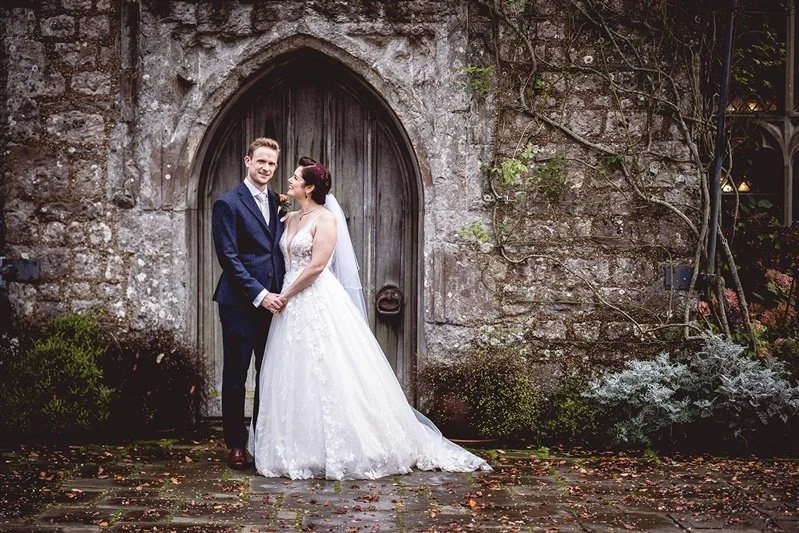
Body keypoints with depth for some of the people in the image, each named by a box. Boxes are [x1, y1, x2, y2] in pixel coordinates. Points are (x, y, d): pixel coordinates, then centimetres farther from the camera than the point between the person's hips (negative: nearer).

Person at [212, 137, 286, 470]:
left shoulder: (278, 204, 14)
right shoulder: (228, 203, -5)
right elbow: (229, 257, -10)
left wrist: (282, 293, 5)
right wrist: (259, 294, -15)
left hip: (271, 301, 5)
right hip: (240, 303, -5)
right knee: (236, 374, 3)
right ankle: (236, 445, 12)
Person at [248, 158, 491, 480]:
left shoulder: (325, 218, -8)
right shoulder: (289, 219, 15)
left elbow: (317, 265, -16)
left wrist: (285, 296, -11)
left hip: (320, 303, -8)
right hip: (293, 306, 8)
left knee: (327, 374, -6)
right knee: (295, 378, 8)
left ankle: (338, 449, 2)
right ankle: (301, 449, 16)